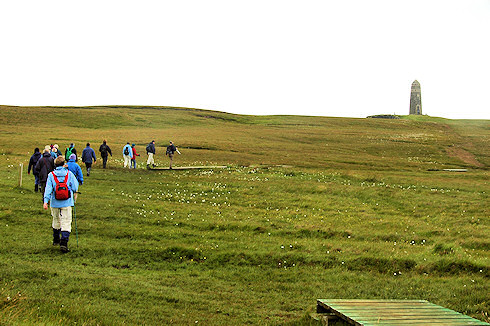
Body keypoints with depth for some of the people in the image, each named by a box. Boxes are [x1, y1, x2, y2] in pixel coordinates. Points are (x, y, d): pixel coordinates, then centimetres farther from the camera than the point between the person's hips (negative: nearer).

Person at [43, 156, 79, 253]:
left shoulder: (51, 175, -2)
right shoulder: (69, 174, -4)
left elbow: (48, 189, -9)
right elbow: (75, 188, 0)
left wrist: (46, 201, -13)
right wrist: (72, 193, 22)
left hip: (55, 203, 2)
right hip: (67, 203, -2)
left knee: (56, 221, 21)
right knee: (66, 222, -3)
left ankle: (56, 240, 36)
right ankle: (64, 242, -16)